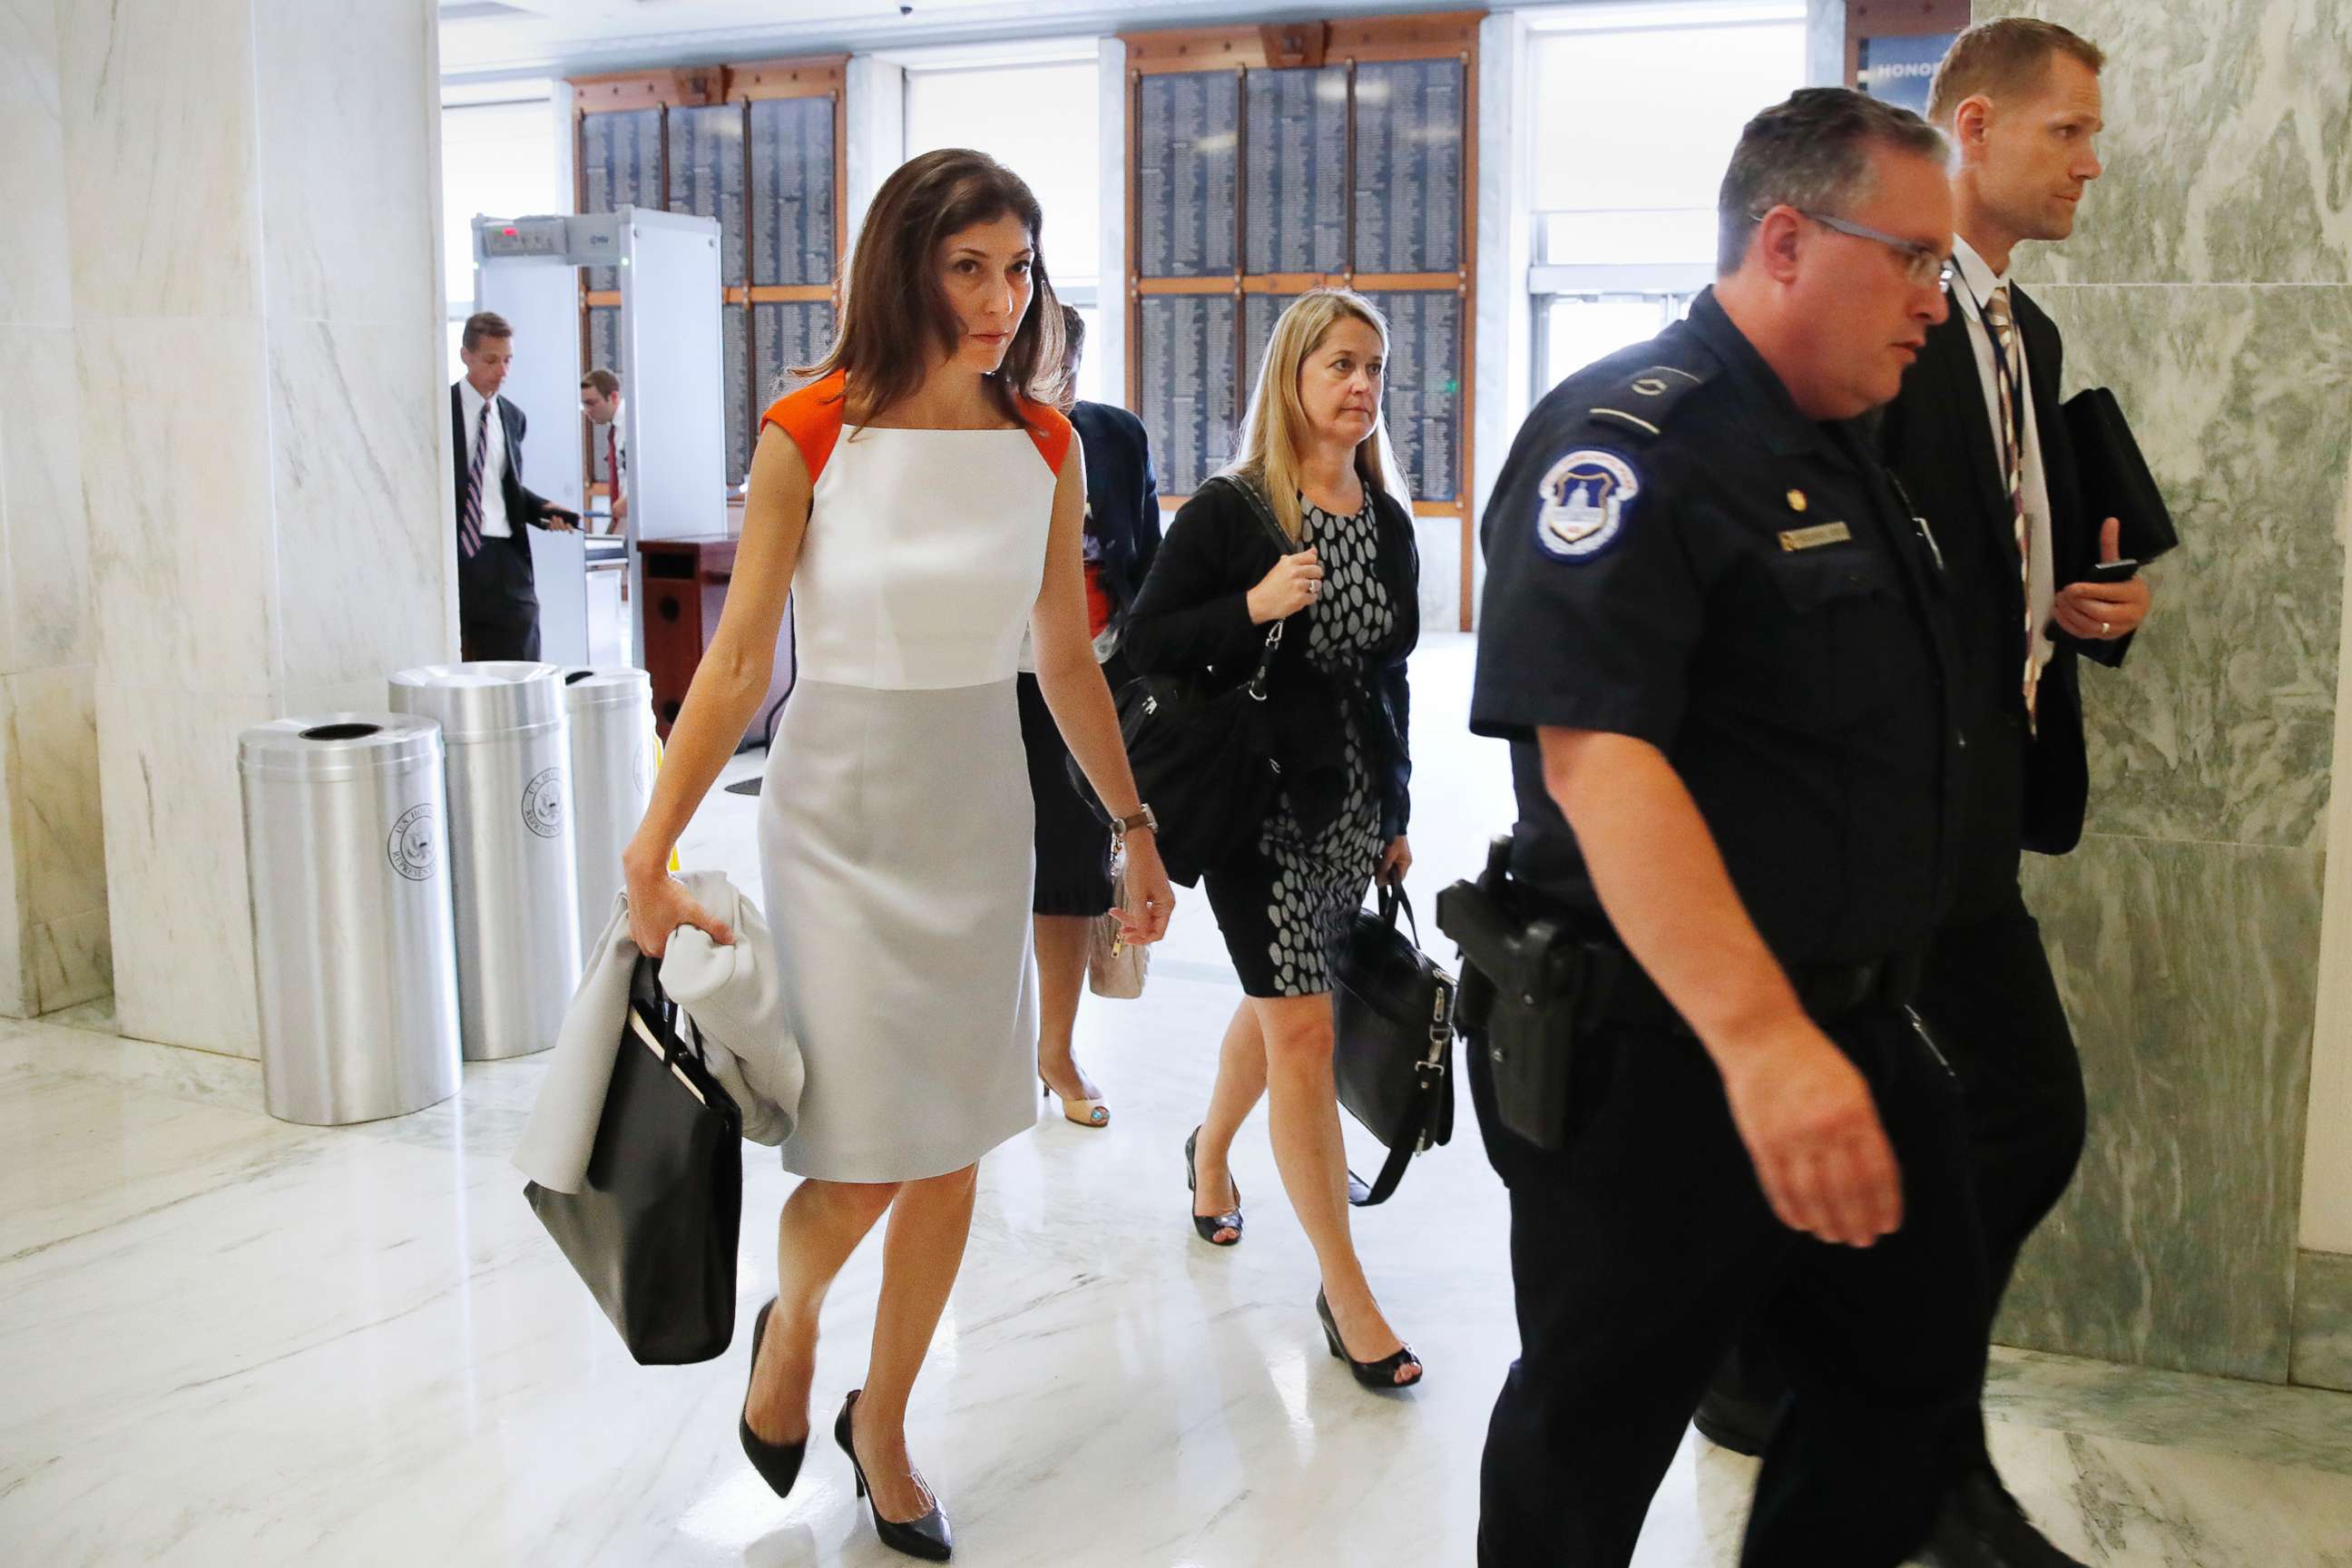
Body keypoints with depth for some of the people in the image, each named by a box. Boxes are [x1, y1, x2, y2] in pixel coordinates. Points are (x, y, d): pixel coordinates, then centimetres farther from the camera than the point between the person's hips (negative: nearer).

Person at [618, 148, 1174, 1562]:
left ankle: (883, 1422, 32)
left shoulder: (1045, 445, 1)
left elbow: (1068, 658, 9)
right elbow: (737, 662, -8)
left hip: (981, 810, 4)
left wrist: (1137, 826, 11)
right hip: (839, 810, -4)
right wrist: (652, 849, -10)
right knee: (860, 1164, -6)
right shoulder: (809, 438, -9)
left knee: (954, 1151, 9)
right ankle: (792, 1318, 31)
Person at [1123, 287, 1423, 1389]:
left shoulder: (1387, 520, 7)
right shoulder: (1228, 510, -9)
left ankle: (1210, 1151, 47)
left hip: (1354, 805, 6)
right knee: (1302, 1029, -6)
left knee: (1276, 1002, 18)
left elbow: (1390, 672, 13)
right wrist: (1254, 607, -25)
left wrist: (1396, 814, 14)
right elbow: (1145, 644, -10)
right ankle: (1343, 1290, 3)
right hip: (1263, 803, -6)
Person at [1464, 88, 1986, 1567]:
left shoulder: (1847, 457, 13)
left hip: (1858, 1033, 9)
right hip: (1667, 1058, -9)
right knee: (1593, 1440, 9)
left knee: (1916, 1376, 20)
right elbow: (1597, 755, -29)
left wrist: (1850, 1022, 19)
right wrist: (1761, 1040, -36)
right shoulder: (1632, 437, -17)